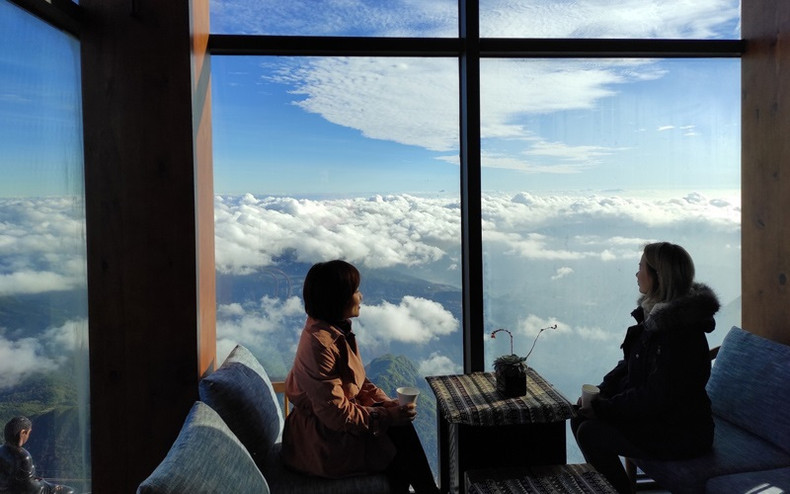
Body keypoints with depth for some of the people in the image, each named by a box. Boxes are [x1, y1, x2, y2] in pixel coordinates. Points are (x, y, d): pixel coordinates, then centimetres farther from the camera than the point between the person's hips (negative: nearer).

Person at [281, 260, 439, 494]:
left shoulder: (338, 331, 2)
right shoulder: (320, 344, -27)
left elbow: (358, 382, 9)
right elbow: (336, 414, -25)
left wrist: (390, 405, -5)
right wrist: (387, 417, -19)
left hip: (333, 423, 8)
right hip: (322, 441, -8)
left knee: (401, 426, -5)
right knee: (400, 432, -8)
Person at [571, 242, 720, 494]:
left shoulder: (681, 331, -25)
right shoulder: (655, 313, 5)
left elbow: (657, 397, -26)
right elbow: (628, 364, 11)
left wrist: (603, 408, -19)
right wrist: (600, 393, -3)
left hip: (680, 433, -9)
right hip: (656, 415, 9)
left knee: (590, 433, -20)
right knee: (580, 418, 1)